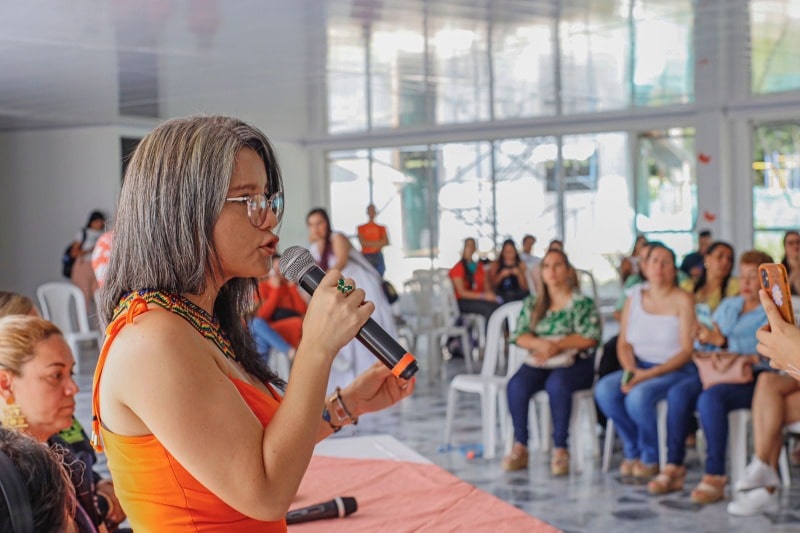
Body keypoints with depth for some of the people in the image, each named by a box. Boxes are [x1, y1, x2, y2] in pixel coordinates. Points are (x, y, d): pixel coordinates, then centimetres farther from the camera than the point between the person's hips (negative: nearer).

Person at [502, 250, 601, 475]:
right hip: (539, 362, 4)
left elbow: (590, 337, -7)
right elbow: (520, 336, 7)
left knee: (556, 383, -37)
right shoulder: (532, 303, 16)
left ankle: (560, 449, -27)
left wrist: (557, 345, -16)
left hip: (574, 363, -3)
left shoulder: (582, 302, 4)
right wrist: (541, 344, -14)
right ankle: (520, 447, -21)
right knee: (516, 385, -28)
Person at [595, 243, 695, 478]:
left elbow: (687, 351, -10)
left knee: (638, 396, -33)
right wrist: (630, 370, -12)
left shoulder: (682, 300, -5)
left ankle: (650, 458, -7)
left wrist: (650, 373, -19)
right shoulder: (635, 297, 10)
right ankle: (633, 451, -3)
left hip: (674, 370, -5)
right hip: (639, 367, 5)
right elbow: (624, 344, 9)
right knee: (604, 389, -23)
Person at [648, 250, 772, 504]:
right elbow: (702, 347, 19)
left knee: (710, 398, -35)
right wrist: (702, 338, -5)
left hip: (752, 378, -5)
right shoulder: (727, 305, 24)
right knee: (678, 393, -24)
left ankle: (714, 476, -31)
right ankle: (673, 468, -20)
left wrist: (721, 341, -20)